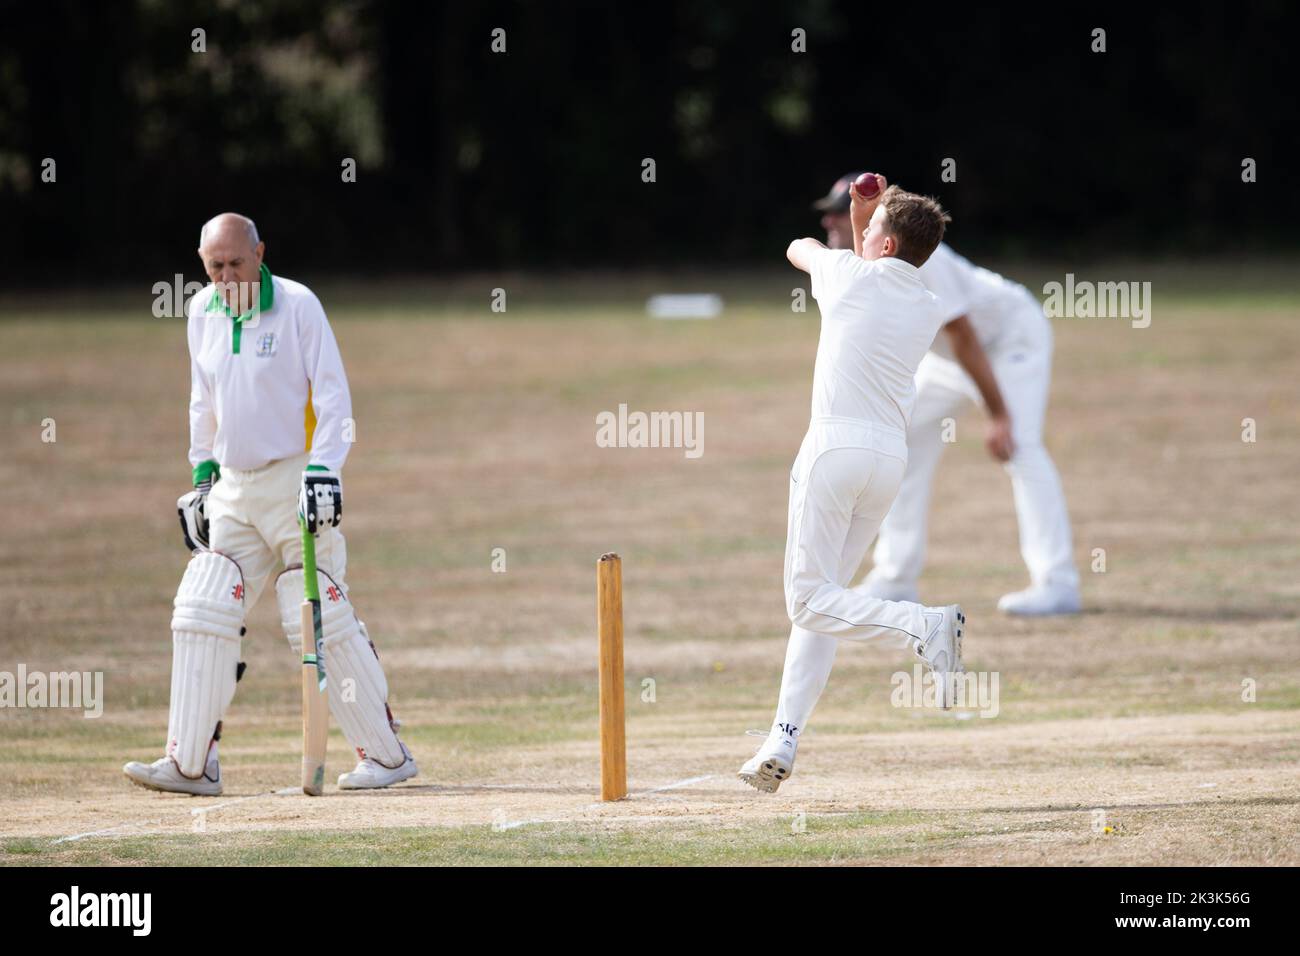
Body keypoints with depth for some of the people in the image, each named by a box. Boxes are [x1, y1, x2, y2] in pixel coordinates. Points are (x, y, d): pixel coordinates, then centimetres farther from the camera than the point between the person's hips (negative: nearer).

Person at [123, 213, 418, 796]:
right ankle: (191, 764, -1)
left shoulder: (297, 305, -9)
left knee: (320, 621, -9)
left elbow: (332, 396, -11)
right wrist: (201, 475, 16)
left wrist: (323, 470, -21)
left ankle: (387, 753, 1)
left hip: (294, 481, -6)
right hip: (233, 488, 6)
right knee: (201, 615, -3)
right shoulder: (202, 313, 10)